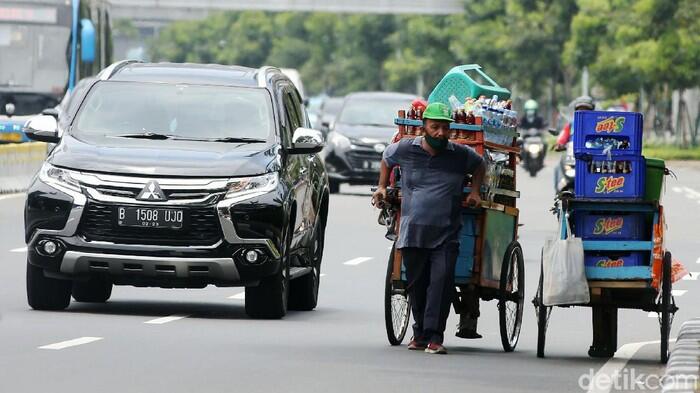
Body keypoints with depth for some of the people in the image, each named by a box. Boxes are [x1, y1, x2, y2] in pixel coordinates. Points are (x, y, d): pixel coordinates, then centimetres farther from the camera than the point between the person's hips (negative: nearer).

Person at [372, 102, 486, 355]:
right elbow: (386, 159, 25)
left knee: (442, 280, -17)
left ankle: (434, 336, -19)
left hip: (446, 236, -1)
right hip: (412, 232, 1)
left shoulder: (460, 155, 3)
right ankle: (420, 333, 24)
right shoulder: (405, 149, 3)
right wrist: (382, 187, 20)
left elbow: (479, 165, 25)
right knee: (417, 284, 8)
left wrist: (475, 192, 14)